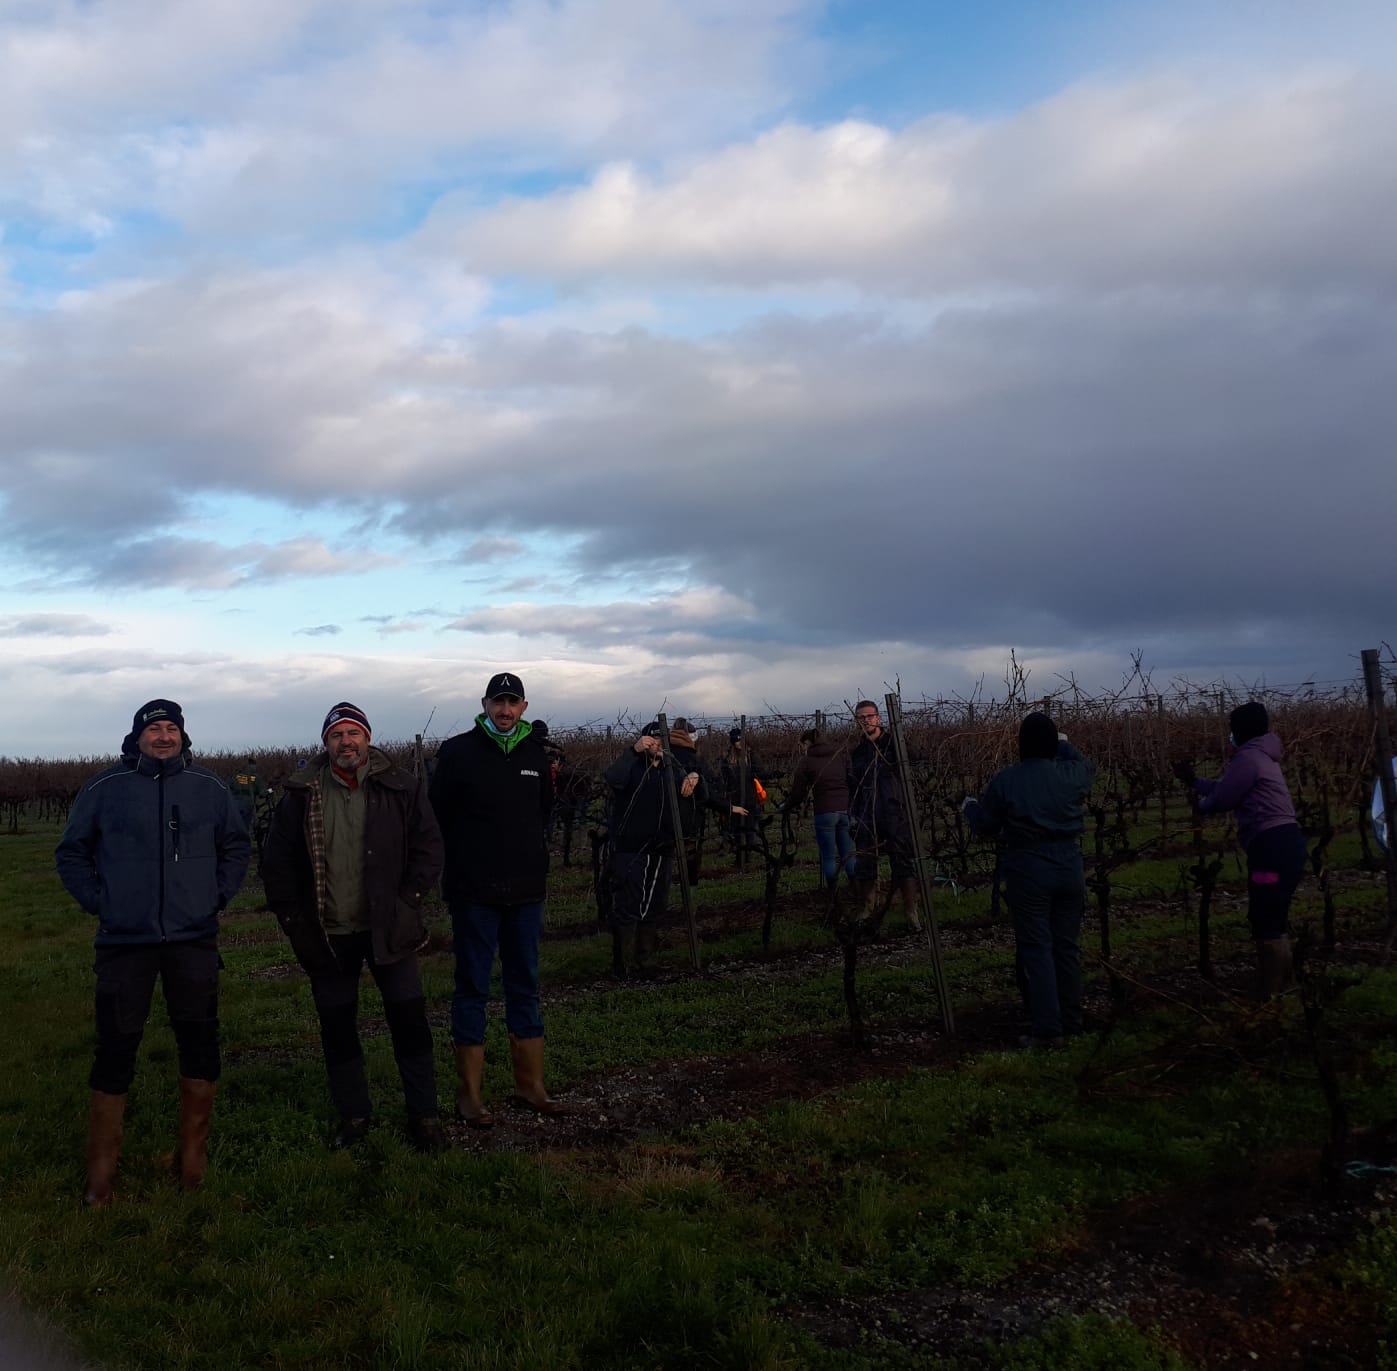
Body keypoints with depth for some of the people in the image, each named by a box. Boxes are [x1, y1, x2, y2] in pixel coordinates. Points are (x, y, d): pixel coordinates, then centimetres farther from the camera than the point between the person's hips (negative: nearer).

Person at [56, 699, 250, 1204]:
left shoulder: (209, 789, 5)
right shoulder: (104, 789, 1)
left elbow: (236, 847, 17)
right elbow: (71, 853, 9)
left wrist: (218, 895, 6)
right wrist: (97, 901, -1)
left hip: (194, 940, 2)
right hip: (123, 941, -2)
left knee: (200, 1044, 5)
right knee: (115, 1048, 0)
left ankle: (194, 1157, 20)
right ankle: (101, 1173, 12)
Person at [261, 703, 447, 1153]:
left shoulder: (401, 787, -3)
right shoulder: (302, 795, -1)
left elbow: (428, 847, -1)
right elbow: (277, 863, 4)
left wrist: (407, 903, -7)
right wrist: (294, 921, -1)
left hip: (389, 930, -1)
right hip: (328, 936, 1)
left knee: (409, 1022, 3)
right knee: (337, 1028, 11)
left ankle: (423, 1115, 16)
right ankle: (353, 1115, 27)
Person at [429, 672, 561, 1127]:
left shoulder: (535, 753, 8)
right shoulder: (458, 752, -5)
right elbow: (437, 817, -3)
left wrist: (534, 863, 13)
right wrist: (456, 871, -2)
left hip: (526, 891, 4)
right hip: (474, 892, -4)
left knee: (525, 987, 11)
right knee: (472, 990, 2)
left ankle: (530, 1086, 21)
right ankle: (469, 1095, 10)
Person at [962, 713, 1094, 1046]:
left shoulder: (1006, 781, -11)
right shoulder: (1072, 774, -3)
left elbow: (985, 826, 0)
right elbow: (1087, 767, 23)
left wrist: (969, 806, 21)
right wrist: (1064, 743, 40)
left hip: (1028, 871, -4)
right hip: (1069, 868, 4)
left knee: (1036, 949, 1)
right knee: (1067, 946, 14)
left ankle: (1047, 1029, 0)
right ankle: (1072, 1021, 24)